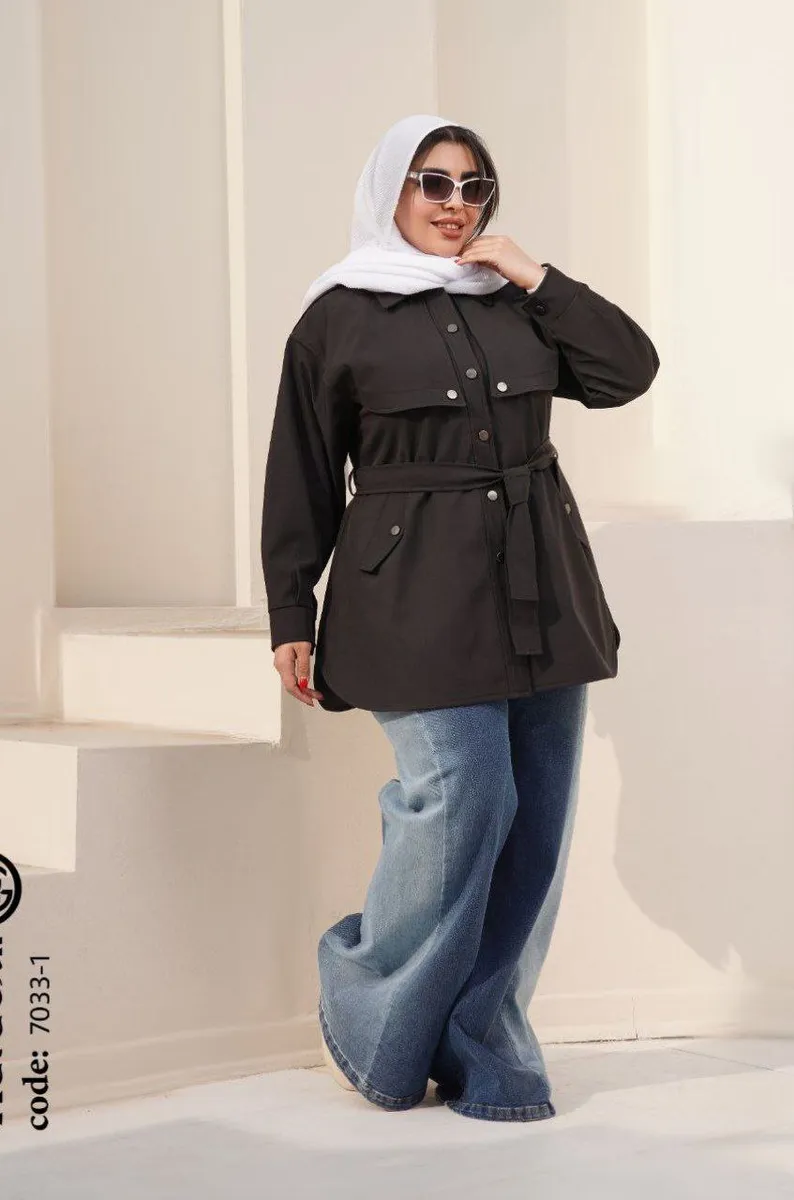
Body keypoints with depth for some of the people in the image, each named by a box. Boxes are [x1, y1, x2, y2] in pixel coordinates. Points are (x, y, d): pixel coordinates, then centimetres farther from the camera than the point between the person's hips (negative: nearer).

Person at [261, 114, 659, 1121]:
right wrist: (291, 618, 0)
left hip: (541, 597, 5)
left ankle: (482, 1045, 13)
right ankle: (372, 1026, 8)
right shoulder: (339, 317, 2)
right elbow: (302, 478, 2)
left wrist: (536, 278, 0)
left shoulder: (516, 301, 14)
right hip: (420, 595, -5)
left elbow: (630, 369, 5)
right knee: (465, 799, -14)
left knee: (535, 816, 2)